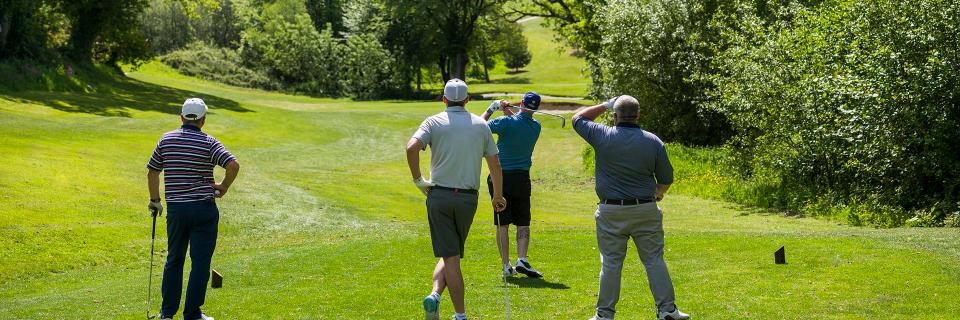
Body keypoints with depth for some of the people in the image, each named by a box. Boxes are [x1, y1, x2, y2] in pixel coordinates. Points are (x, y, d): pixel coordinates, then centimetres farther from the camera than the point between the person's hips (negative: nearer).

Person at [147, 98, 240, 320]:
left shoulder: (166, 140, 3)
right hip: (203, 208, -3)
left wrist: (154, 199, 23)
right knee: (200, 262, 3)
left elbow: (152, 171, 10)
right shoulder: (209, 143, -8)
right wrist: (224, 187, -3)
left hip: (175, 209, 4)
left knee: (174, 260, 16)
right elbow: (233, 165, -20)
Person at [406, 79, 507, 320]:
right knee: (451, 254, 13)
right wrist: (498, 196, 23)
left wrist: (418, 179, -5)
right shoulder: (481, 125, 7)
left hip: (439, 195, -1)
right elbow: (495, 166, 9)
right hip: (468, 198, 1)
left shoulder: (434, 122, 0)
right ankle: (435, 295, -4)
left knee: (450, 257, 3)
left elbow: (411, 148, -19)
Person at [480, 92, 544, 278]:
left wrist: (491, 110, 7)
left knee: (502, 224, 3)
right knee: (523, 223, 6)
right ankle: (522, 260, -11)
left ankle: (506, 266, 2)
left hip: (500, 177, -2)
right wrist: (507, 111, 6)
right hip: (521, 178, 2)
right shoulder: (536, 127, -1)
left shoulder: (507, 122, -15)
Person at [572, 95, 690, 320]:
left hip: (611, 212, -1)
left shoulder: (603, 136, -7)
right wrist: (659, 193, 25)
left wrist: (604, 106, 18)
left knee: (610, 263, 5)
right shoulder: (653, 142, -3)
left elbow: (578, 119, 12)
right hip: (645, 211, 1)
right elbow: (666, 179, 4)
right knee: (654, 260, 6)